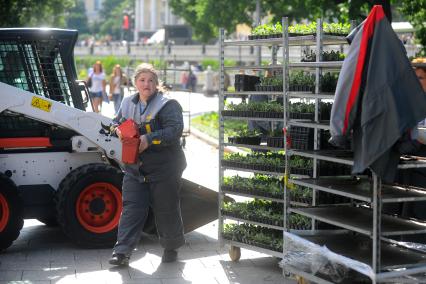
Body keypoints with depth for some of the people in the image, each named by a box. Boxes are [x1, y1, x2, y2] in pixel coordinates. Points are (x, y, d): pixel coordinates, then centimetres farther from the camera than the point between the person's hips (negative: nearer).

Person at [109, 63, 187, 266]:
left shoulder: (168, 105, -10)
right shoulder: (128, 103, 9)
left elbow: (175, 130, -22)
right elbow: (117, 122, 23)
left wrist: (149, 139, -29)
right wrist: (118, 130, -2)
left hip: (164, 169, -4)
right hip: (134, 168, 5)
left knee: (166, 210, 8)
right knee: (131, 210, 0)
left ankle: (171, 247, 27)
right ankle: (122, 252, -1)